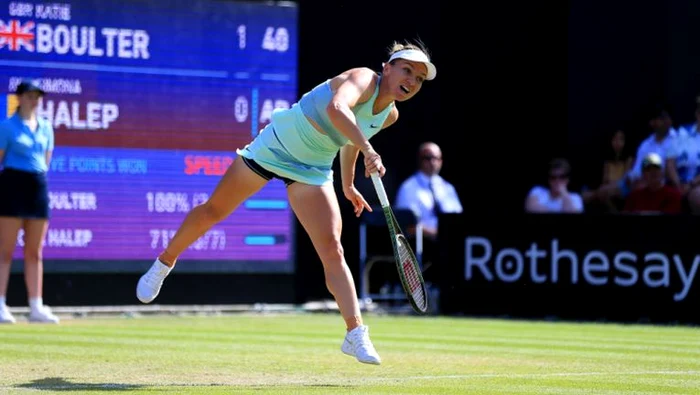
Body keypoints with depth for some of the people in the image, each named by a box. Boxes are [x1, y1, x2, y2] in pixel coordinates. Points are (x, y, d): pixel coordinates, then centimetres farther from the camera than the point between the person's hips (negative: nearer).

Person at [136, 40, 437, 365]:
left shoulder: (389, 115, -1)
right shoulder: (363, 79, -24)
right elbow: (336, 109, -48)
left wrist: (348, 186, 27)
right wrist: (369, 151, -56)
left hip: (312, 171, 5)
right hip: (275, 144, -5)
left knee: (332, 250, -9)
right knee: (213, 211, 11)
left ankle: (356, 335, -10)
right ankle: (164, 264, 35)